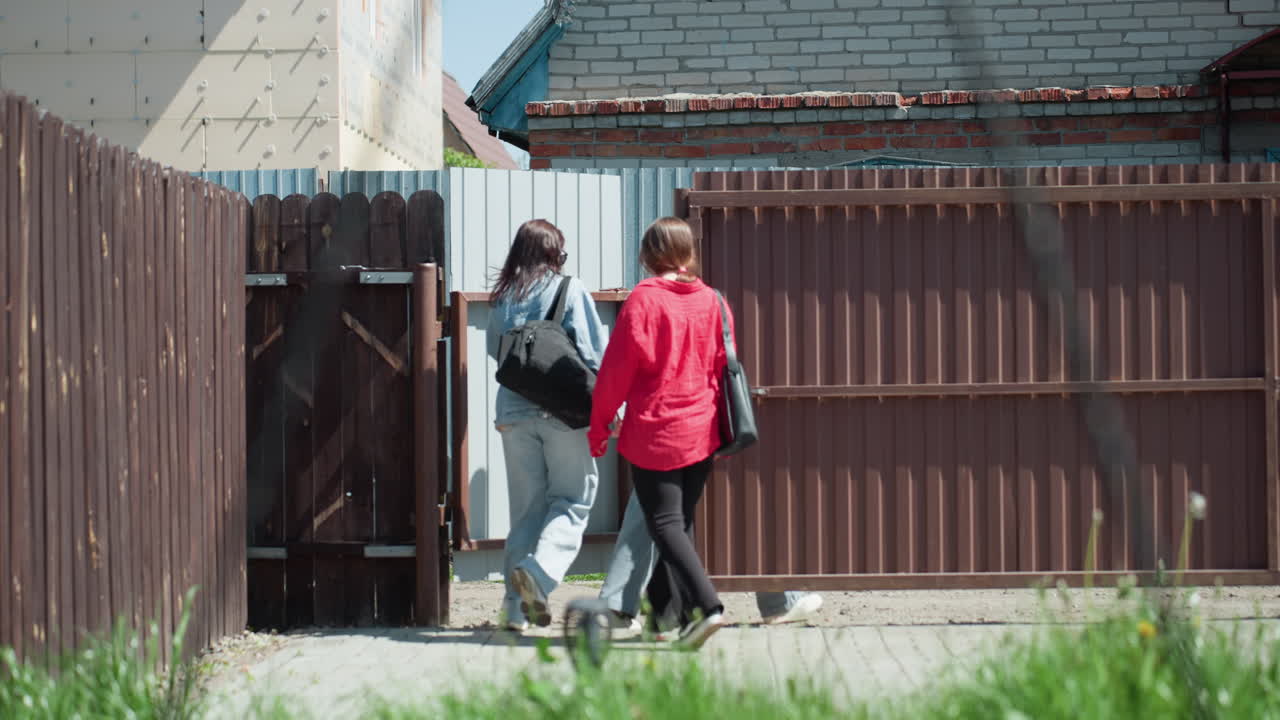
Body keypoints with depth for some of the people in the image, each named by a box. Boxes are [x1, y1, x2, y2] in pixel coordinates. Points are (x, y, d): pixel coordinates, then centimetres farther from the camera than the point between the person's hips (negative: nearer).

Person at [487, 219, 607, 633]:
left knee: (525, 507, 10)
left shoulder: (503, 298, 9)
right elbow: (594, 353, -6)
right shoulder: (570, 289, -2)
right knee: (573, 498, 4)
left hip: (514, 412, 4)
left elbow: (494, 352, 16)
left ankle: (517, 606, 6)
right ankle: (540, 570, -21)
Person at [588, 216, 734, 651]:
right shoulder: (711, 301, 4)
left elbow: (618, 369, -9)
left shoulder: (643, 300, -11)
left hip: (654, 435, -5)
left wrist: (599, 424, 1)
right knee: (682, 520, 16)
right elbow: (725, 367, 10)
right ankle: (683, 609, 16)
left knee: (665, 524, -3)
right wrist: (722, 429, 20)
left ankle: (708, 605, -19)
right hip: (702, 433, 5)